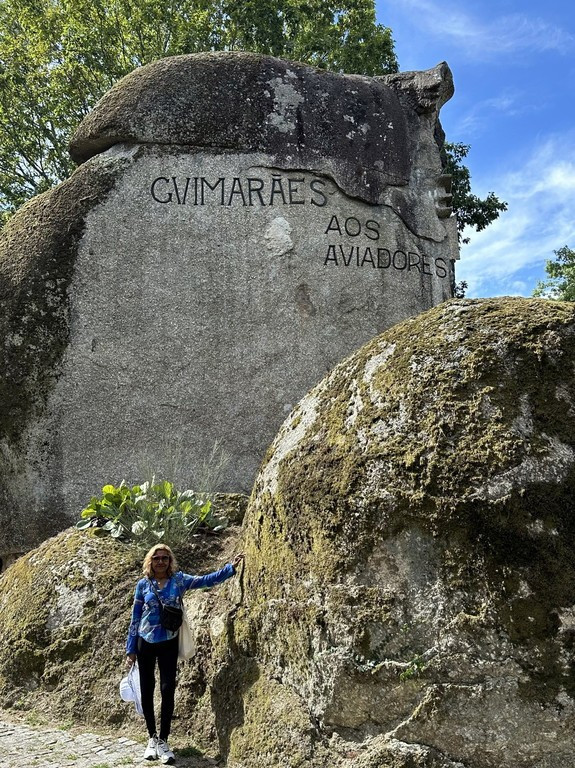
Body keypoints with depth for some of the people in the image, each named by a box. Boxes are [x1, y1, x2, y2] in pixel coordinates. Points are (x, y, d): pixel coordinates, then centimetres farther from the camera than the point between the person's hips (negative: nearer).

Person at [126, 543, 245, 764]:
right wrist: (130, 649, 3)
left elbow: (206, 580, -12)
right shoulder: (143, 584, -1)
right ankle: (152, 738, 24)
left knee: (168, 690, -5)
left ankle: (163, 741, 7)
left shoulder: (178, 580, -2)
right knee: (147, 690, 8)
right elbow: (135, 618, 4)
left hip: (168, 643, -1)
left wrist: (231, 568, -24)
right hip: (145, 643, 1)